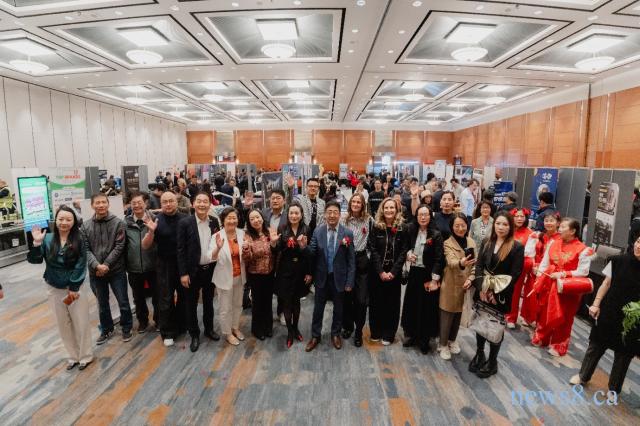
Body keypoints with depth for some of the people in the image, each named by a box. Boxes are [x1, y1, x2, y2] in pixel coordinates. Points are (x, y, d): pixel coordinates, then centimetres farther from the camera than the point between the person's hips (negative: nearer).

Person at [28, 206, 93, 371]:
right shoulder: (48, 239, -5)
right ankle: (73, 355, 31)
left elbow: (80, 266, -12)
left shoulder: (79, 240, -11)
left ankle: (86, 356, 23)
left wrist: (73, 289, -13)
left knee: (81, 323, 5)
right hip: (55, 289, 3)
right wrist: (37, 243, -24)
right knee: (63, 325, 14)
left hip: (75, 288, -3)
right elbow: (34, 260, -10)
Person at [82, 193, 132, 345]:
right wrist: (97, 265, -16)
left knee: (123, 302, 7)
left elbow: (119, 247, -10)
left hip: (116, 270, -2)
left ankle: (126, 328, 27)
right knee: (102, 304, 18)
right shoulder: (85, 226, 1)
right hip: (96, 272, 3)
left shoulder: (118, 223, -7)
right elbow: (85, 249, -3)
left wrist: (106, 265, -15)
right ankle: (106, 329, 36)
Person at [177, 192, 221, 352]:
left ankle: (209, 329, 38)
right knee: (191, 304, 11)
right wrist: (183, 273, -13)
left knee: (208, 301, 19)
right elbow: (180, 249, -11)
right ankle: (194, 334, 30)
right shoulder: (185, 222, -12)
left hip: (211, 269, 3)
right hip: (193, 271, -3)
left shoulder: (214, 221, -1)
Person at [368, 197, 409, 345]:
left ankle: (388, 334, 24)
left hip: (394, 272, 0)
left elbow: (403, 252, -5)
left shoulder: (402, 228, -2)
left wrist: (393, 272, -13)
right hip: (377, 272, 0)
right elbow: (373, 250, -6)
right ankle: (376, 332, 26)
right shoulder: (376, 227, -2)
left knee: (392, 303, 9)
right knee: (376, 302, 9)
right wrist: (381, 271, -14)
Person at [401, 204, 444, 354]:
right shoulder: (411, 231, 1)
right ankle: (411, 335, 30)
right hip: (414, 273, 4)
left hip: (428, 274, -4)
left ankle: (424, 339, 23)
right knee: (411, 304, 12)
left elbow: (438, 259, -13)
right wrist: (408, 254, -5)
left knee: (427, 307, 7)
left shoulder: (436, 235, -11)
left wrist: (434, 280, -16)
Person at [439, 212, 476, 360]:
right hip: (450, 286, -5)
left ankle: (452, 340, 37)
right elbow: (451, 262, -29)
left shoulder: (471, 242, 3)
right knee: (447, 316, 4)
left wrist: (470, 279, -9)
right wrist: (461, 263, -51)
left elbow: (475, 264, 5)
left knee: (458, 315, 18)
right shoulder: (447, 243, -14)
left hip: (465, 286, 5)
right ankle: (443, 345, 20)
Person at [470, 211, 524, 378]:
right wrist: (482, 288, -13)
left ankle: (492, 361, 29)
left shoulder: (517, 247, -8)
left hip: (501, 296, -4)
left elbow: (515, 275, -12)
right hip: (482, 292, 4)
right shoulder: (487, 243, 5)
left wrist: (496, 294, -16)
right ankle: (479, 354, 36)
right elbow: (479, 266, 1)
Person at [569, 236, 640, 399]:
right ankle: (583, 376, 34)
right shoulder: (619, 261, -8)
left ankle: (614, 389, 33)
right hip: (608, 313, 1)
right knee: (596, 346, 14)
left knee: (623, 354, 14)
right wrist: (596, 304, -2)